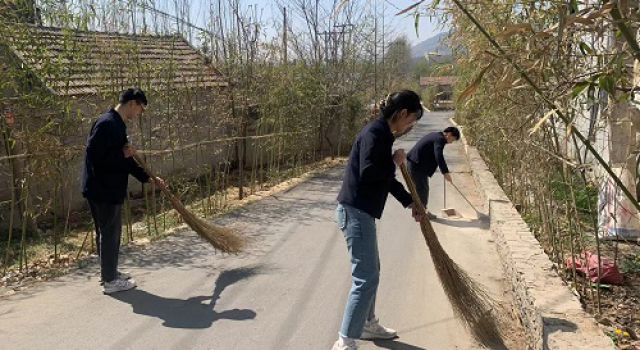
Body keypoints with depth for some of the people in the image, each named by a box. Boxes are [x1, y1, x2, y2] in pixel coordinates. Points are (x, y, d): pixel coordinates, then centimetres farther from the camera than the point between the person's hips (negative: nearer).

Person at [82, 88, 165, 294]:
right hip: (102, 190, -10)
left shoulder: (117, 125, 14)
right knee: (108, 233, 0)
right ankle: (110, 281, 10)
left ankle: (110, 273, 30)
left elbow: (126, 160, 19)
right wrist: (123, 155, -16)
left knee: (111, 232, 17)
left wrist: (149, 178, 16)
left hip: (110, 189, 10)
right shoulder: (107, 124, -19)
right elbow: (94, 155, -25)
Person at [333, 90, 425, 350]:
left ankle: (368, 324, 37)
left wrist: (410, 203, 28)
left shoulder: (384, 134, 15)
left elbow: (386, 178, 24)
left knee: (370, 272, 21)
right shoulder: (375, 133, -16)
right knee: (366, 277, -9)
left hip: (361, 211, 10)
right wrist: (395, 162, -11)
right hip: (355, 211, -10)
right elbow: (367, 172, -26)